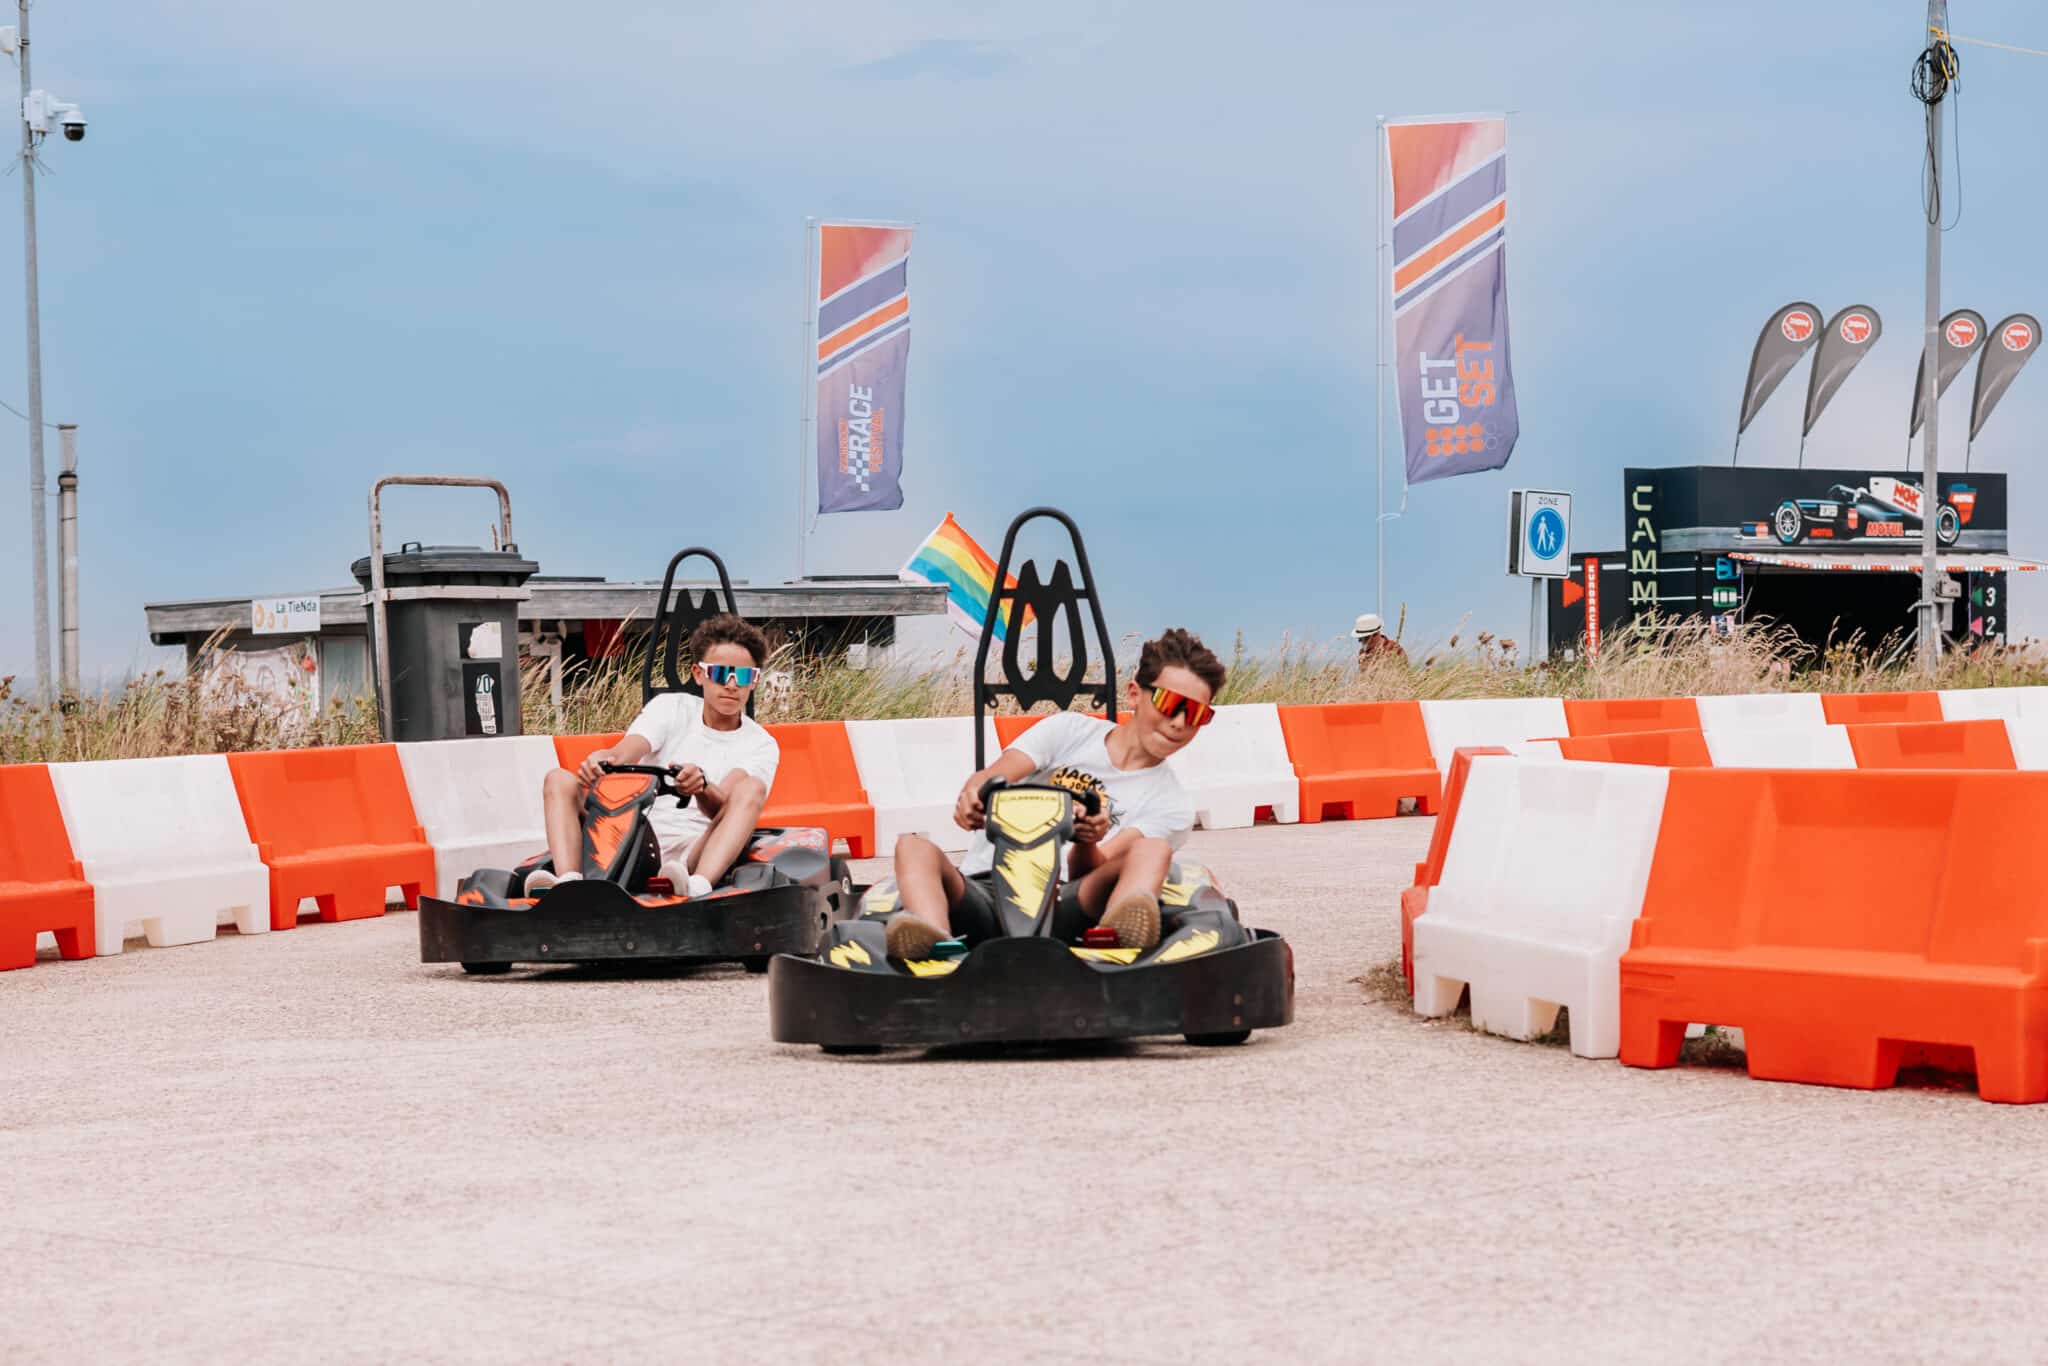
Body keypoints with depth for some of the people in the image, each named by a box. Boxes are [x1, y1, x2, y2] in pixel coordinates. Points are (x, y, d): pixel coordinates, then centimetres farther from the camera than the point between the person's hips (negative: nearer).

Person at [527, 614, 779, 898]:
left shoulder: (762, 746, 9)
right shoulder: (671, 709, 14)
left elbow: (721, 809, -10)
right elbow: (624, 752, -6)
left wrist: (702, 788, -35)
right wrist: (600, 760, -32)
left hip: (692, 854, -2)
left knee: (752, 788, -26)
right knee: (560, 780, -14)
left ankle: (698, 886, -52)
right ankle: (568, 883, -40)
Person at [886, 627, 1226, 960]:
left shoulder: (1172, 806, 14)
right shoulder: (1070, 730, 18)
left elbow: (1085, 873, -1)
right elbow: (993, 777, -1)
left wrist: (1088, 843, -26)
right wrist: (972, 797, -26)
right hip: (985, 892, 1)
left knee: (1153, 851, -25)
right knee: (914, 847, -27)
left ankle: (1120, 930, -59)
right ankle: (934, 938, -59)